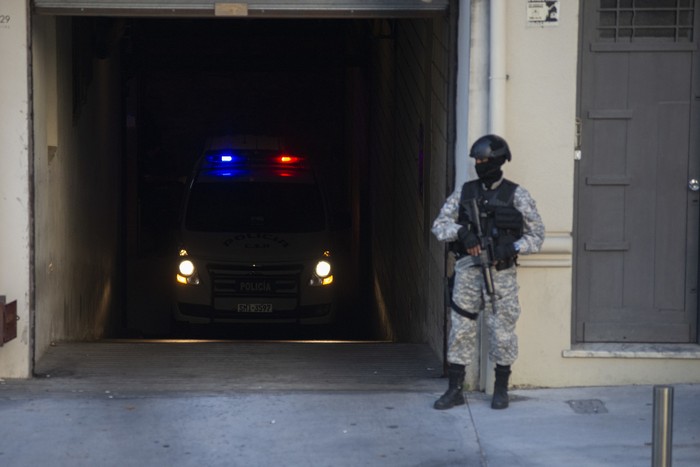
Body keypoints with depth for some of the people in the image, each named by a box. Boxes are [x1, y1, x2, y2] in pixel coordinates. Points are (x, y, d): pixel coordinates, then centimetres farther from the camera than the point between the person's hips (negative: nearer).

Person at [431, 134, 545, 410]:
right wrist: (461, 232, -14)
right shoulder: (464, 192, 8)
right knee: (460, 328, 3)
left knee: (502, 331, 2)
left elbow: (537, 234, 1)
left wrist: (512, 247, -15)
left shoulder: (516, 195, 0)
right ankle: (454, 390, 10)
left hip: (500, 272, -2)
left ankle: (501, 389, 17)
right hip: (468, 270, 3)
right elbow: (439, 225, 6)